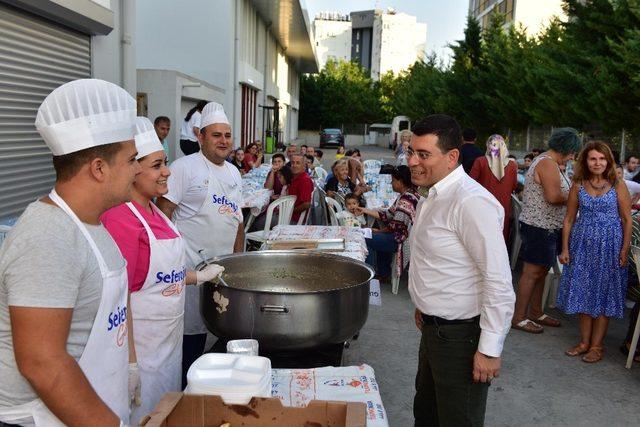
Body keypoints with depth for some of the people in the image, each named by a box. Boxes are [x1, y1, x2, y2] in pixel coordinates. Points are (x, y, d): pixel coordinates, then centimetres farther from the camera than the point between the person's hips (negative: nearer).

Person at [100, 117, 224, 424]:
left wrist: (199, 277, 13)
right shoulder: (120, 218, -22)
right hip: (140, 345, -9)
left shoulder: (152, 211, 6)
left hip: (169, 338, 9)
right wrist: (129, 363, -20)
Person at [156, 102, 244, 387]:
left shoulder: (233, 172, 15)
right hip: (191, 265, -7)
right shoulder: (185, 167, -8)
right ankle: (184, 388, 15)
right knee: (190, 330, -1)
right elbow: (164, 210, -13)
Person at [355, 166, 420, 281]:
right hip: (403, 235, 11)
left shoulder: (407, 199, -22)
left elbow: (396, 224, -23)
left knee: (367, 239, -7)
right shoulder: (406, 195, 11)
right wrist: (365, 211, 14)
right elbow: (389, 215, 13)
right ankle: (383, 273, 33)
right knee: (378, 238, 29)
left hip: (404, 240, -11)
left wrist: (379, 231, -6)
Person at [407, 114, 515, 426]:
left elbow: (499, 282, -26)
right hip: (433, 327, 9)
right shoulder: (432, 197, 7)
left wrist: (489, 350, -23)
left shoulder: (472, 202, -25)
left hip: (462, 335, -9)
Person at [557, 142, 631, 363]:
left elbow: (627, 220, -3)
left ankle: (596, 345, 15)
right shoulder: (578, 186, 2)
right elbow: (569, 219, 5)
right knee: (583, 292, 9)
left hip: (609, 245, -2)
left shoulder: (618, 186, -4)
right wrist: (565, 248, 1)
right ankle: (584, 341, 22)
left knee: (603, 294, 5)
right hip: (582, 245, 3)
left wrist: (625, 249, -9)